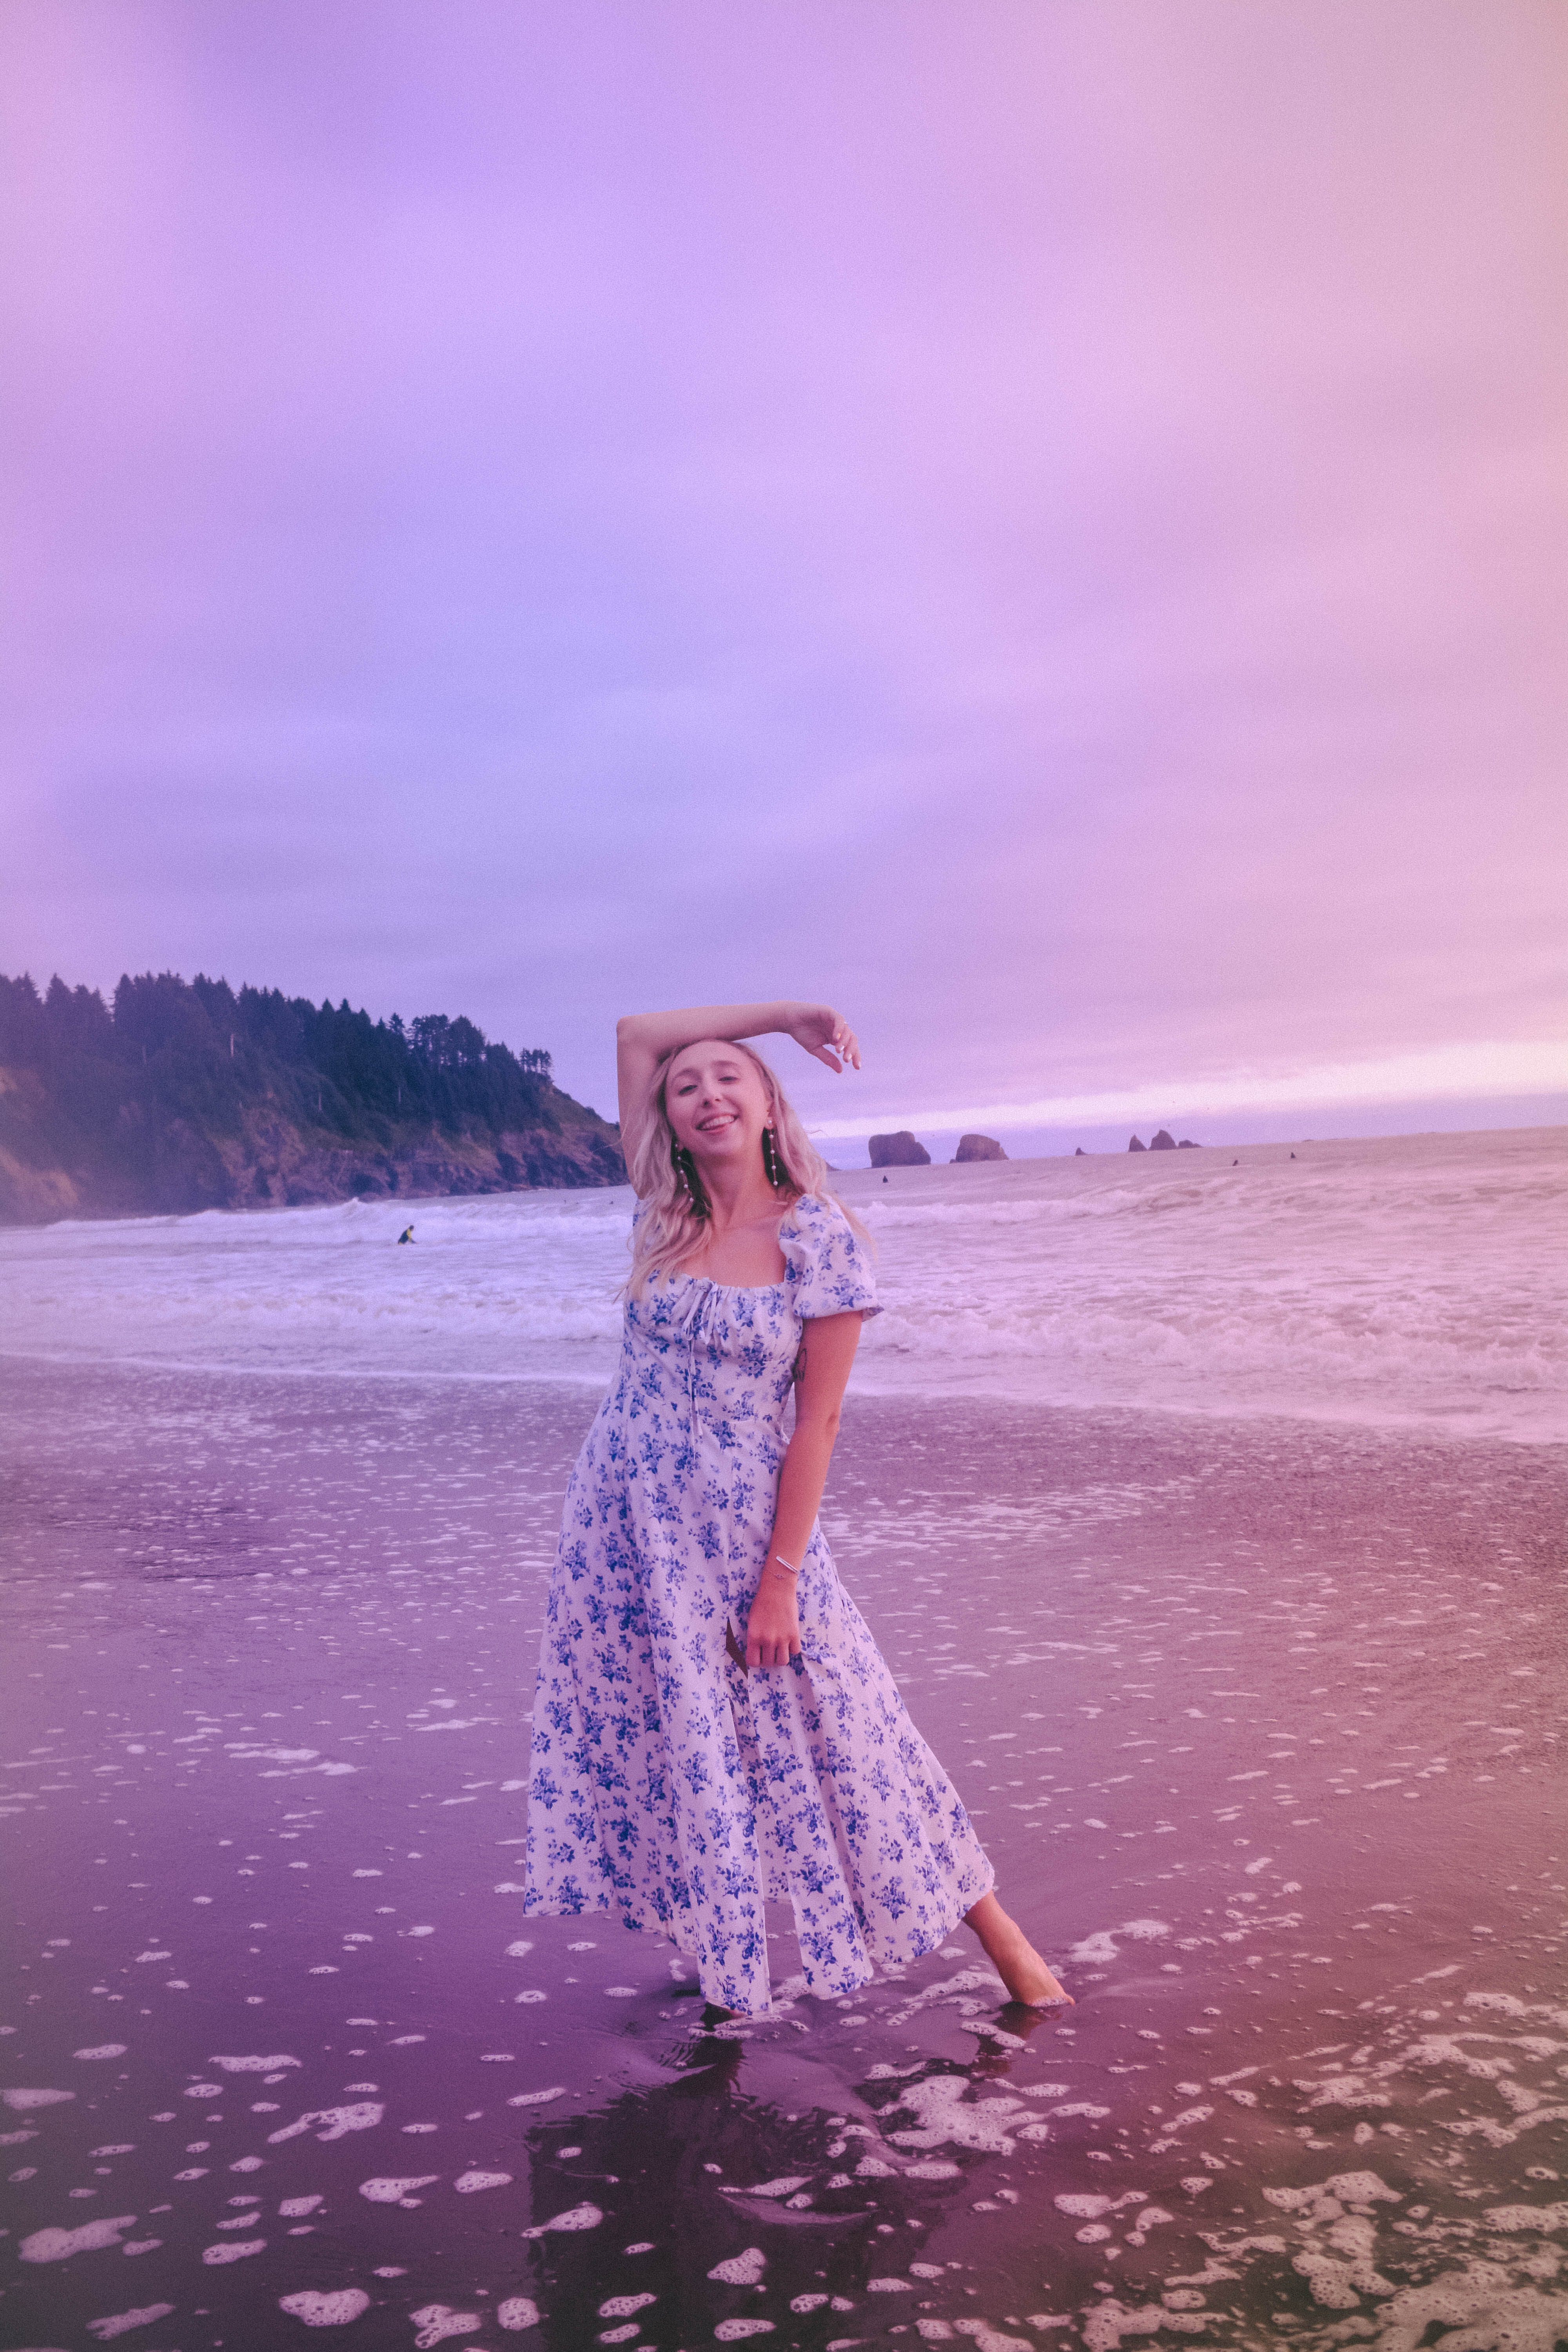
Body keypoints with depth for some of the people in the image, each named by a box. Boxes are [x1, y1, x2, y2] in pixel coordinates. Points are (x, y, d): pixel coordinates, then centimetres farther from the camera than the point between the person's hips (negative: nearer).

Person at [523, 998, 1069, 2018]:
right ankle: (719, 1952, 32)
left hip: (743, 1520, -4)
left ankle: (999, 1932, 21)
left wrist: (780, 1579, -15)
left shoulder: (818, 1240, -12)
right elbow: (638, 1036, 4)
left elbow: (817, 1419, -12)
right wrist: (782, 1010, 3)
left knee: (824, 1736, 4)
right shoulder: (665, 1214, 1)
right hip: (625, 1517, 4)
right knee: (668, 1745, 12)